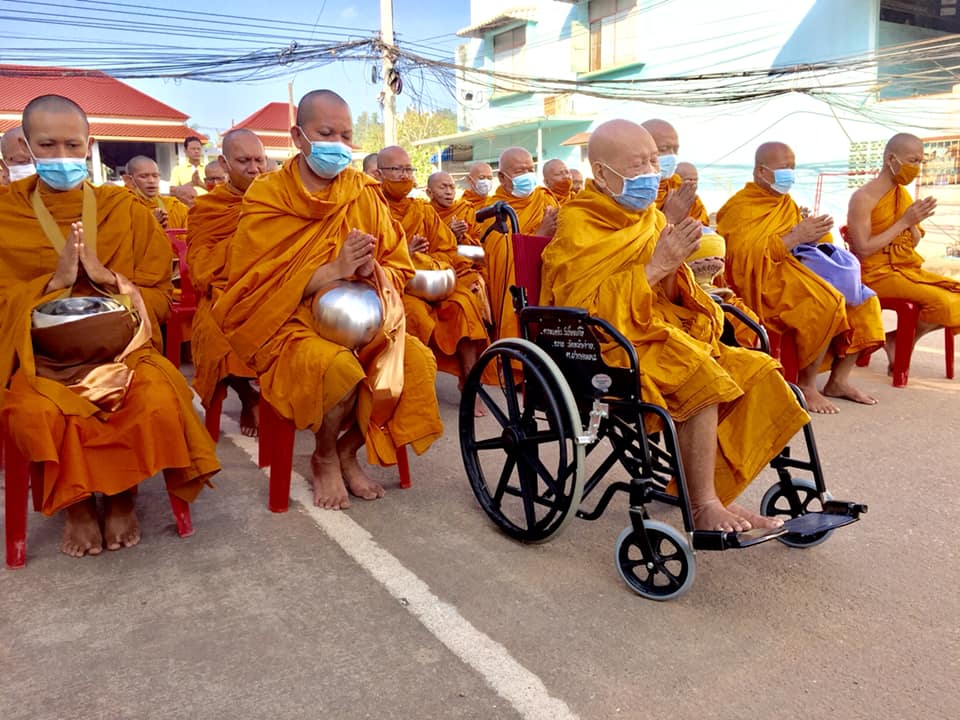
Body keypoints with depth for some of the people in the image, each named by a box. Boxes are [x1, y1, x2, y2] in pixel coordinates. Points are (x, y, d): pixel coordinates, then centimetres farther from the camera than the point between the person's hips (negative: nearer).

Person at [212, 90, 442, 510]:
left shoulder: (364, 193, 5)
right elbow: (252, 287, -12)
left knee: (418, 361, -20)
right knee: (340, 369, -34)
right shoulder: (266, 198, -5)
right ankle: (324, 460, -1)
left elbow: (400, 270, 7)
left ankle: (348, 451, 4)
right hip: (286, 326, -4)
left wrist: (372, 270, -18)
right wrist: (333, 270, -22)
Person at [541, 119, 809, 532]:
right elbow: (586, 309, -18)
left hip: (662, 331, 8)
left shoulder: (651, 218, 14)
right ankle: (703, 506, -15)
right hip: (608, 345, -7)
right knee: (701, 379, -28)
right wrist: (655, 266, -20)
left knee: (751, 371, -9)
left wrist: (672, 268, -8)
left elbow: (668, 300, 15)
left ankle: (714, 496, -8)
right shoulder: (578, 225, -7)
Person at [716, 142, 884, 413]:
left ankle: (839, 380, 0)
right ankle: (806, 385, -18)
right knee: (825, 303, -30)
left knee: (863, 301, -4)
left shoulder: (787, 203, 20)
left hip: (794, 270, 9)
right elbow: (745, 255, -19)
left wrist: (815, 234, 2)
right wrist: (795, 237, -20)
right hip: (762, 281, -9)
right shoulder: (740, 207, -5)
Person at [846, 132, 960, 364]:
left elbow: (913, 244, 15)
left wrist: (914, 223, -6)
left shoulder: (903, 194, 10)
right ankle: (899, 341, 2)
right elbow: (863, 249, -19)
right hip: (876, 273, -8)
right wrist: (904, 222, -17)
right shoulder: (863, 198, -13)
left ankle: (902, 340, 4)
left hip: (907, 268, 8)